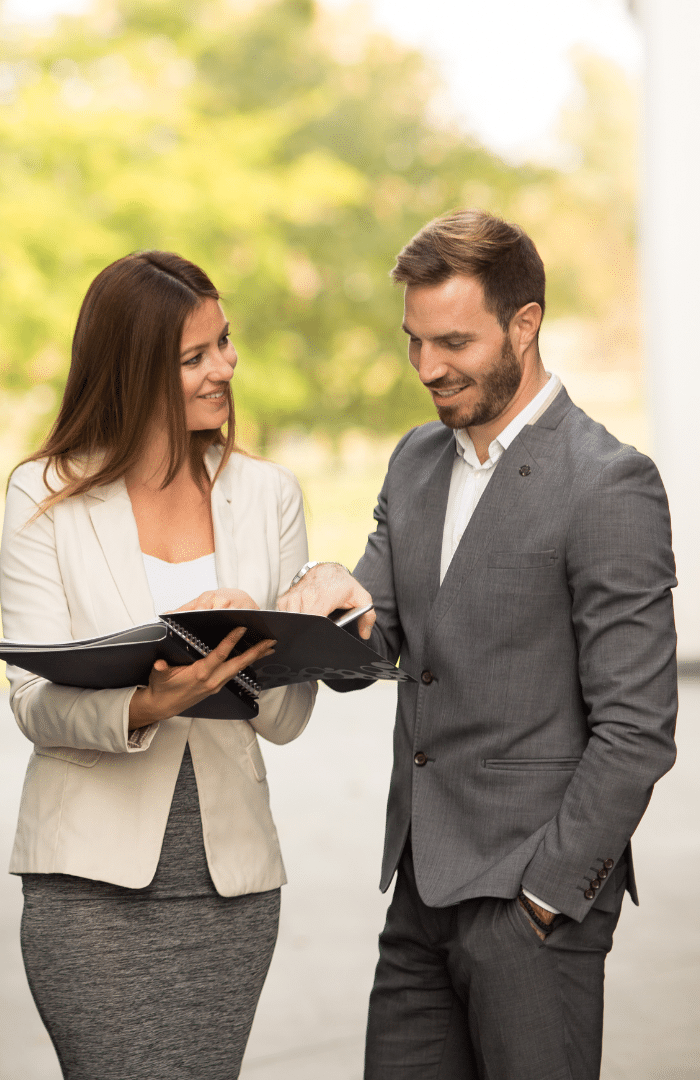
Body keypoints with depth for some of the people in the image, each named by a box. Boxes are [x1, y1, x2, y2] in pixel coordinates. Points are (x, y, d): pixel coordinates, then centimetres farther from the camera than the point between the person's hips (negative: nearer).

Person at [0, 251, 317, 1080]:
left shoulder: (265, 494, 9)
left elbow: (290, 717, 6)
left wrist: (252, 652, -16)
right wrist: (141, 707, -24)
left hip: (230, 872, 3)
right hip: (93, 877, -3)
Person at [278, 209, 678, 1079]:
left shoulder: (609, 485, -11)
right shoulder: (417, 461, 13)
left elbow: (636, 729, -14)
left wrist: (545, 892, -14)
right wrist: (333, 600, -12)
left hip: (533, 896, -7)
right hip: (421, 889, 7)